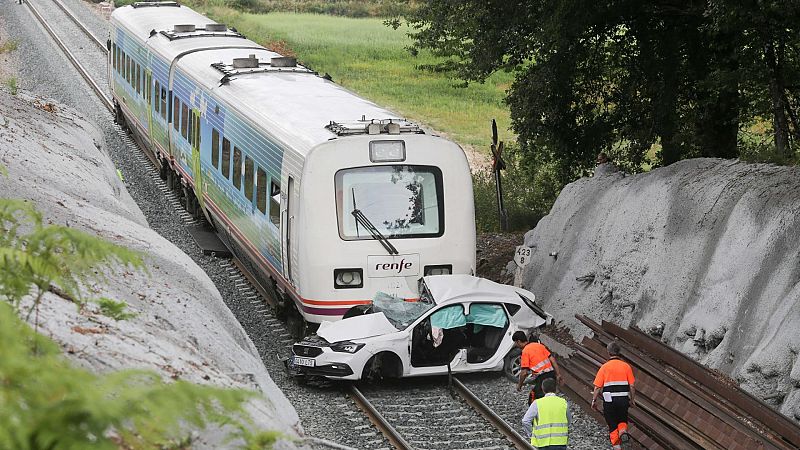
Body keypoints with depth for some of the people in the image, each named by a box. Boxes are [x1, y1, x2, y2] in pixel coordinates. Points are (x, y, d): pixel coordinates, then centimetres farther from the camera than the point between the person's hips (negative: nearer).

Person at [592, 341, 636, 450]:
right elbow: (632, 386, 1)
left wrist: (594, 401, 5)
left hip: (609, 400, -2)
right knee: (622, 421, 21)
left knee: (613, 426, 11)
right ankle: (624, 434, -9)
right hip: (623, 399, 2)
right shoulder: (626, 366, 2)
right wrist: (632, 400, 12)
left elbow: (597, 387, -5)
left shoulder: (604, 367, -3)